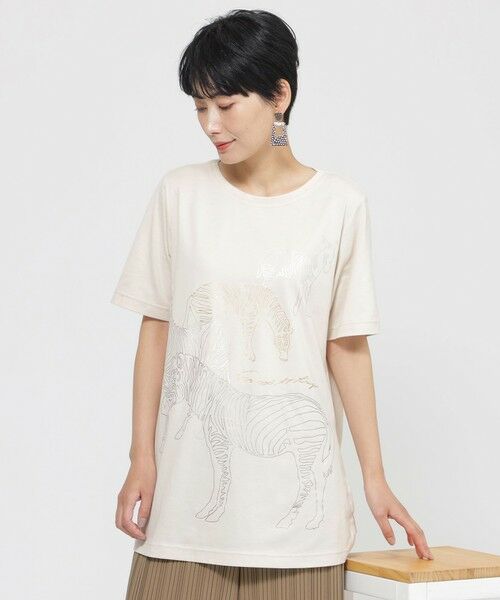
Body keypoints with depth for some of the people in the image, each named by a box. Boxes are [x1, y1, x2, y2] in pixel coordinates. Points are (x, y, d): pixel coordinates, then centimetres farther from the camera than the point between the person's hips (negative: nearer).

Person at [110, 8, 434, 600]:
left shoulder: (340, 205, -1)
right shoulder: (179, 193, 2)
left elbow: (346, 347, 2)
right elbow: (156, 329, 4)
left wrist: (374, 477, 1)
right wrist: (141, 460, 1)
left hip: (295, 481, -1)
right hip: (190, 480, 1)